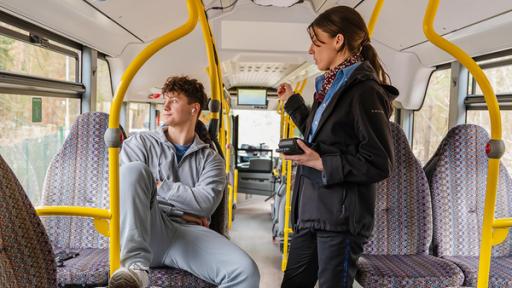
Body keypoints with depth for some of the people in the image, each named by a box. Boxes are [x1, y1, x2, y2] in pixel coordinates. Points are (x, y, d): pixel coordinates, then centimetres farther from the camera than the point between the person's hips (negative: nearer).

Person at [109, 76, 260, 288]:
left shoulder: (210, 159, 15)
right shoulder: (140, 143, 13)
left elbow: (205, 203, -3)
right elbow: (129, 188, 1)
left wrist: (159, 185, -4)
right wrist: (181, 212, -2)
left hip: (188, 233, 0)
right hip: (146, 232, 0)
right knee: (135, 169, -27)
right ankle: (136, 265, -35)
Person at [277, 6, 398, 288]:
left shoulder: (364, 90, -13)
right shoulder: (331, 86, 13)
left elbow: (380, 164, -15)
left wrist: (323, 164, -19)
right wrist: (292, 102, 28)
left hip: (340, 216, -9)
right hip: (311, 211, 9)